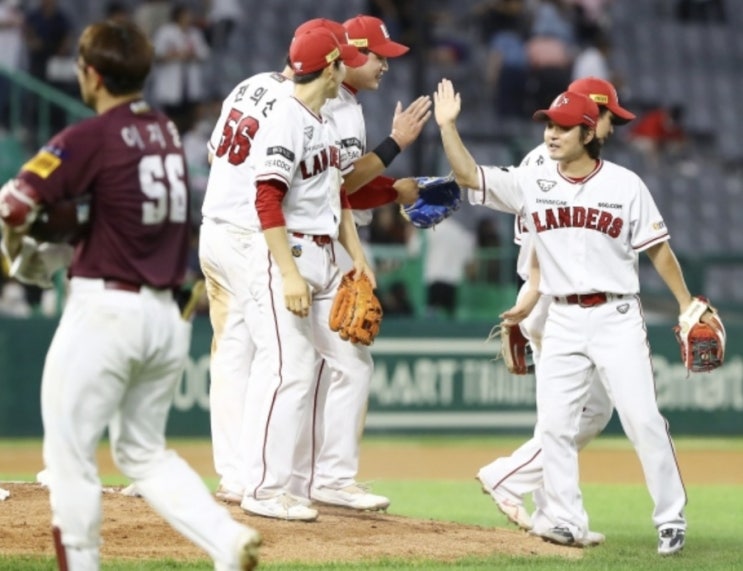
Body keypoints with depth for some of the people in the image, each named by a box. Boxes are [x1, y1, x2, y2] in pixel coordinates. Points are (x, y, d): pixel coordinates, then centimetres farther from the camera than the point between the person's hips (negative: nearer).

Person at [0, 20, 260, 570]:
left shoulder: (90, 138, -12)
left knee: (70, 453, 4)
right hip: (168, 316, 7)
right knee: (144, 450, 18)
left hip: (104, 311, -7)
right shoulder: (168, 133, 10)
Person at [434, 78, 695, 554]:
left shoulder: (625, 184, -4)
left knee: (643, 418, -7)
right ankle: (568, 522, 7)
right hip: (563, 321, 3)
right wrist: (448, 125, -13)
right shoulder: (531, 183, 3)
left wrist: (687, 305, -1)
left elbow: (658, 247, 1)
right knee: (555, 423, 0)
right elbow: (468, 175, -2)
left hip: (617, 316, -3)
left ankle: (672, 519, 2)